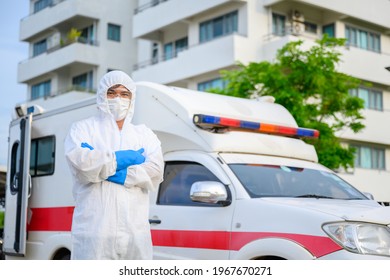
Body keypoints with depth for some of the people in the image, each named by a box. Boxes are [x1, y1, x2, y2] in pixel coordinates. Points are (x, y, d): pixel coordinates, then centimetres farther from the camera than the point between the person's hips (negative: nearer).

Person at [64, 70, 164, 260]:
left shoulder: (144, 134, 19)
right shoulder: (83, 129, 11)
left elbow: (155, 170, 0)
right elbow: (78, 161, -11)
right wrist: (124, 158, -3)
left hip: (136, 231, 4)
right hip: (95, 229, -3)